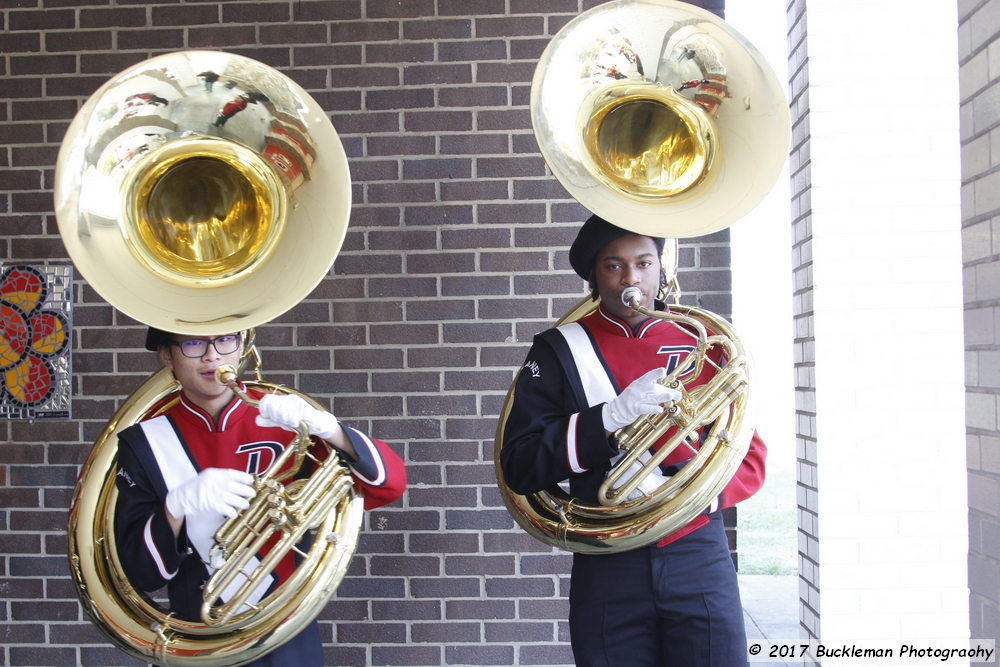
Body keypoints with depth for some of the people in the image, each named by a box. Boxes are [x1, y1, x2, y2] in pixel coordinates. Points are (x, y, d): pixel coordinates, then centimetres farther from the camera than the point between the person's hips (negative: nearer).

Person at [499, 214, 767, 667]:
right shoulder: (559, 352, 2)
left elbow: (750, 460, 3)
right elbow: (519, 468, -7)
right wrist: (610, 416, -19)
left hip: (700, 563, 1)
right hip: (607, 573, -1)